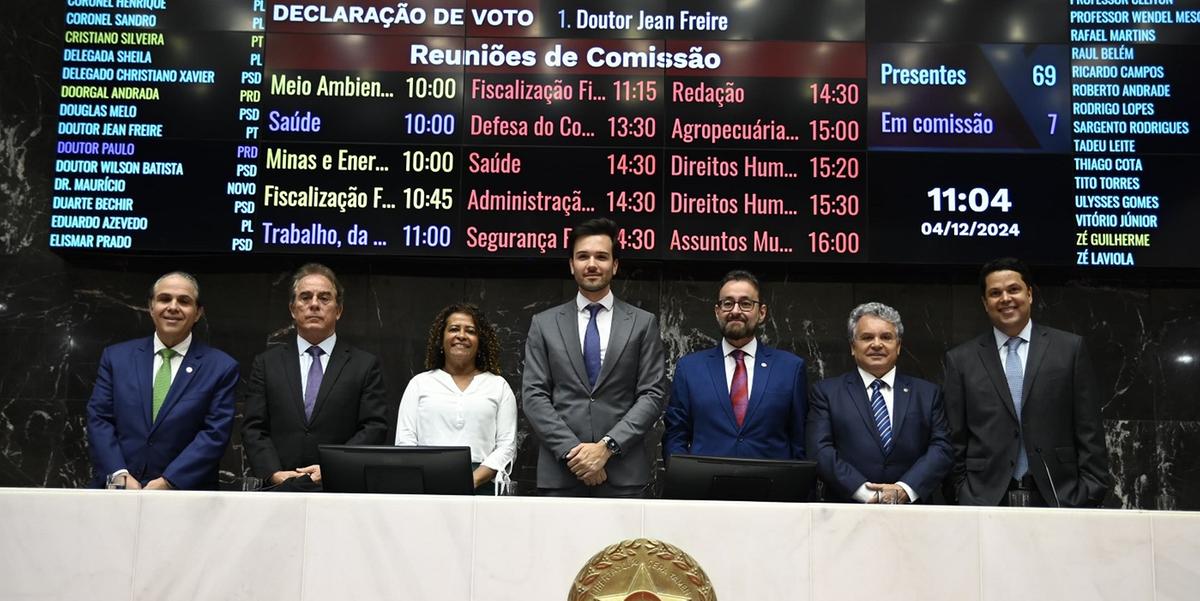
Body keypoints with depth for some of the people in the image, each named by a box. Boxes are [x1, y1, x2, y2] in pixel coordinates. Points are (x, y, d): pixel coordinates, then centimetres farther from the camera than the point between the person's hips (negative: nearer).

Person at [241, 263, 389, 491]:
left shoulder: (365, 365, 10)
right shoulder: (266, 364, 16)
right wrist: (275, 474, -8)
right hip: (281, 489, 1)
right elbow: (254, 429, 9)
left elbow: (374, 428, 2)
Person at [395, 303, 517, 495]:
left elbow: (507, 445, 6)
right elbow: (405, 440, 8)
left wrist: (473, 480, -9)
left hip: (482, 485, 0)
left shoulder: (498, 386, 14)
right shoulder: (420, 383, 16)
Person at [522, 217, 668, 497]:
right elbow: (533, 395, 2)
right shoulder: (544, 324, 8)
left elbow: (652, 395, 0)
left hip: (624, 471, 0)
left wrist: (607, 446, -11)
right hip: (560, 471, 1)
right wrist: (572, 450, -10)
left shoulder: (643, 323, 6)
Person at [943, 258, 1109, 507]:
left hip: (1058, 497, 0)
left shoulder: (1070, 348, 6)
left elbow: (1089, 433, 4)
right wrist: (963, 496, 0)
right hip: (986, 499, 0)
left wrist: (1089, 496, -2)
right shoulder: (961, 359, 6)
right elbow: (955, 442, 6)